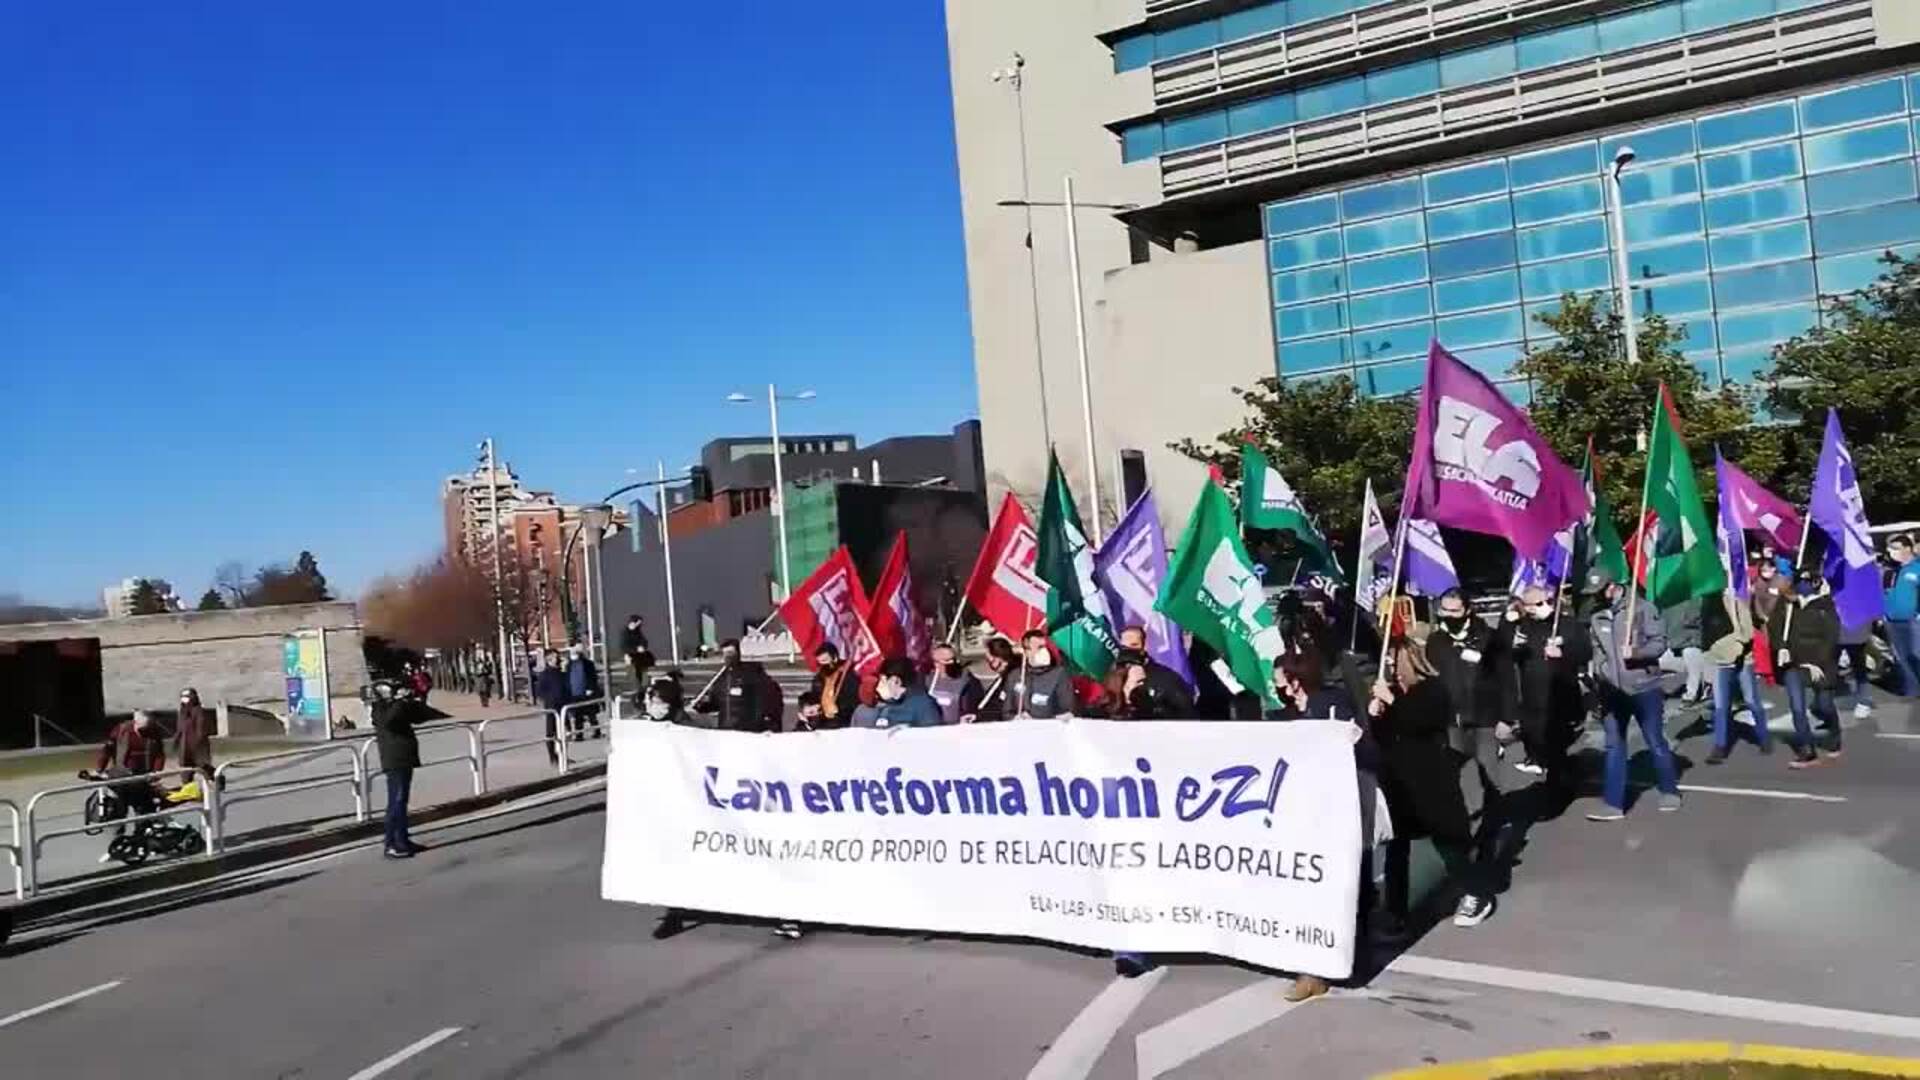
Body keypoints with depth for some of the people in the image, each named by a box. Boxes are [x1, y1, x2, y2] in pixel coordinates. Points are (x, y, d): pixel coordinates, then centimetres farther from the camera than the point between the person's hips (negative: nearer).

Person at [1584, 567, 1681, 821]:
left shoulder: (1642, 608, -9)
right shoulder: (1596, 617, 3)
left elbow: (1660, 642, -10)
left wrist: (1636, 652, -25)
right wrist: (1599, 672, 3)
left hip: (1645, 688, -4)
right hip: (1612, 692, 4)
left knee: (1656, 743, 9)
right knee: (1614, 747, 5)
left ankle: (1670, 791, 29)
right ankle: (1614, 804, 9)